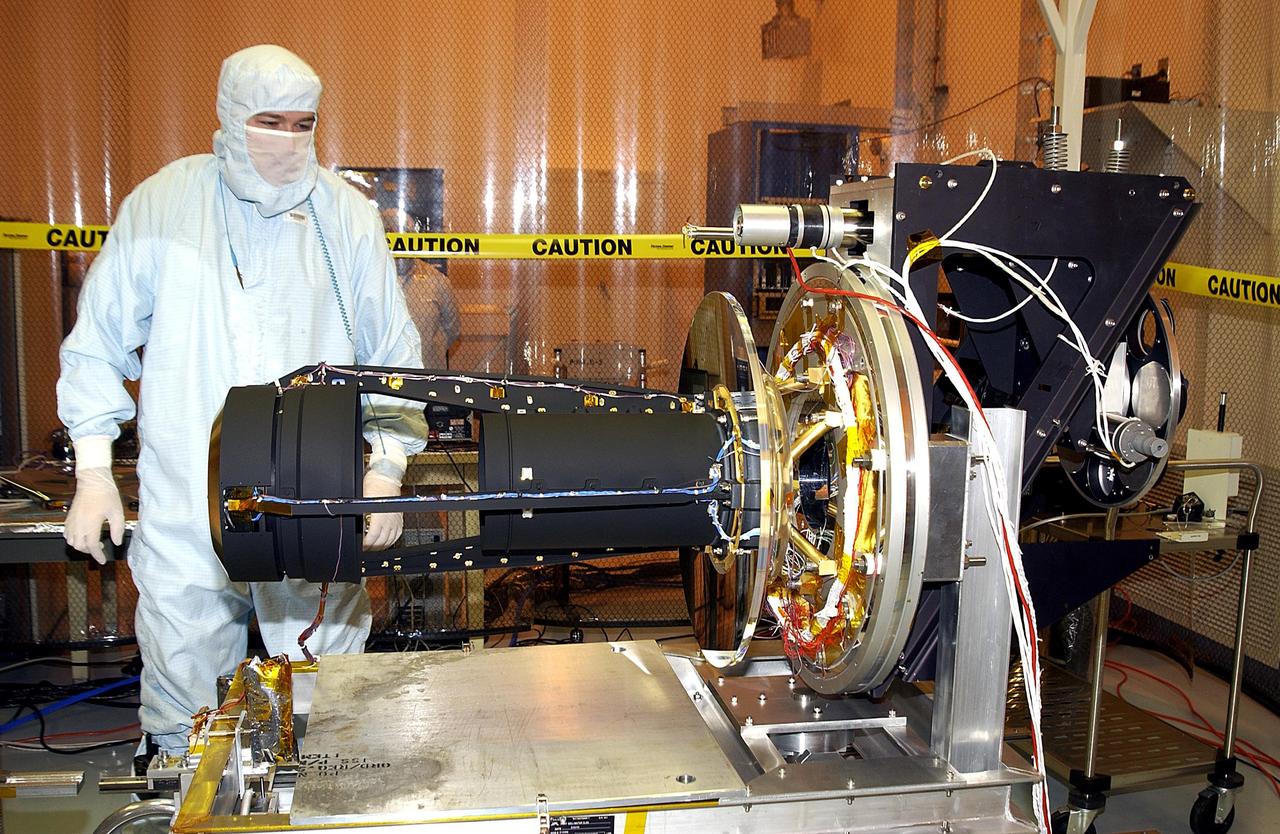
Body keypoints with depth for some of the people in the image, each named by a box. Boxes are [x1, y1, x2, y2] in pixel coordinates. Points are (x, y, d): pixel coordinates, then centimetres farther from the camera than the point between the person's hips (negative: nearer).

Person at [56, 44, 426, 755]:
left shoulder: (347, 216, 5)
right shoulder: (161, 205, 3)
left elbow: (394, 357, 8)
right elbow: (97, 346, 9)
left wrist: (387, 468, -2)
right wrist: (93, 475, 5)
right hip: (182, 513, 0)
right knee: (182, 705, 10)